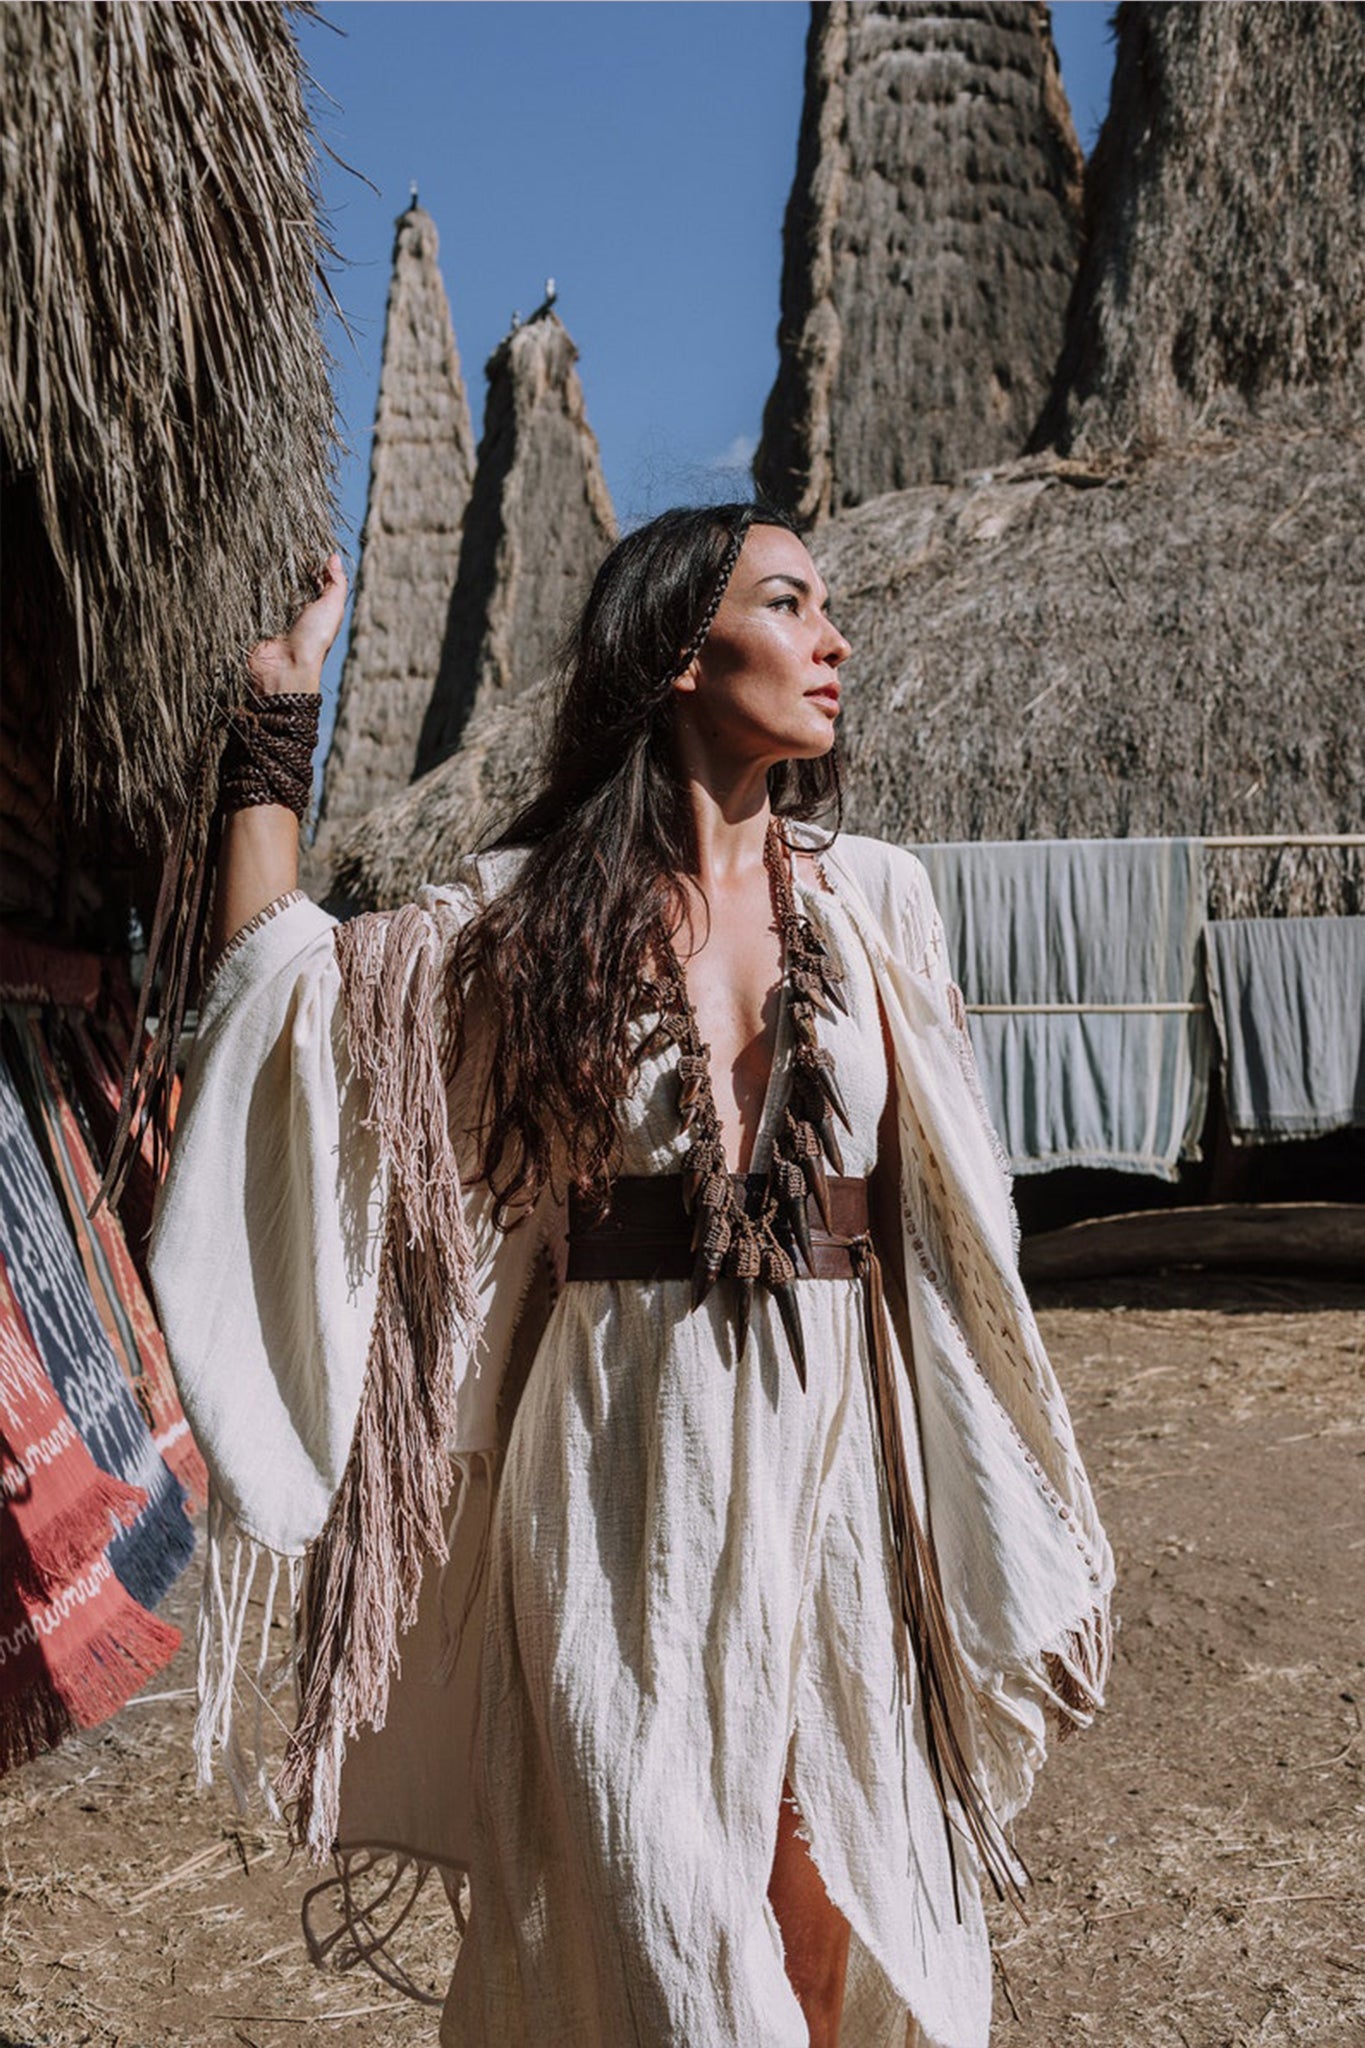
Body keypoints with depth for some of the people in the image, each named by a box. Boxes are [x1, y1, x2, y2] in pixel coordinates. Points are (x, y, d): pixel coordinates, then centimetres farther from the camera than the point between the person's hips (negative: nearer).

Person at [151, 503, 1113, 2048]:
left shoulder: (871, 893, 4)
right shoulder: (534, 906, 1)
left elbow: (943, 1195, 7)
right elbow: (277, 979, 1)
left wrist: (1002, 1489, 6)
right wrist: (276, 721, 2)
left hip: (837, 1426, 2)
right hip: (623, 1439, -1)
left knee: (829, 1871, 11)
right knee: (652, 1877, 5)